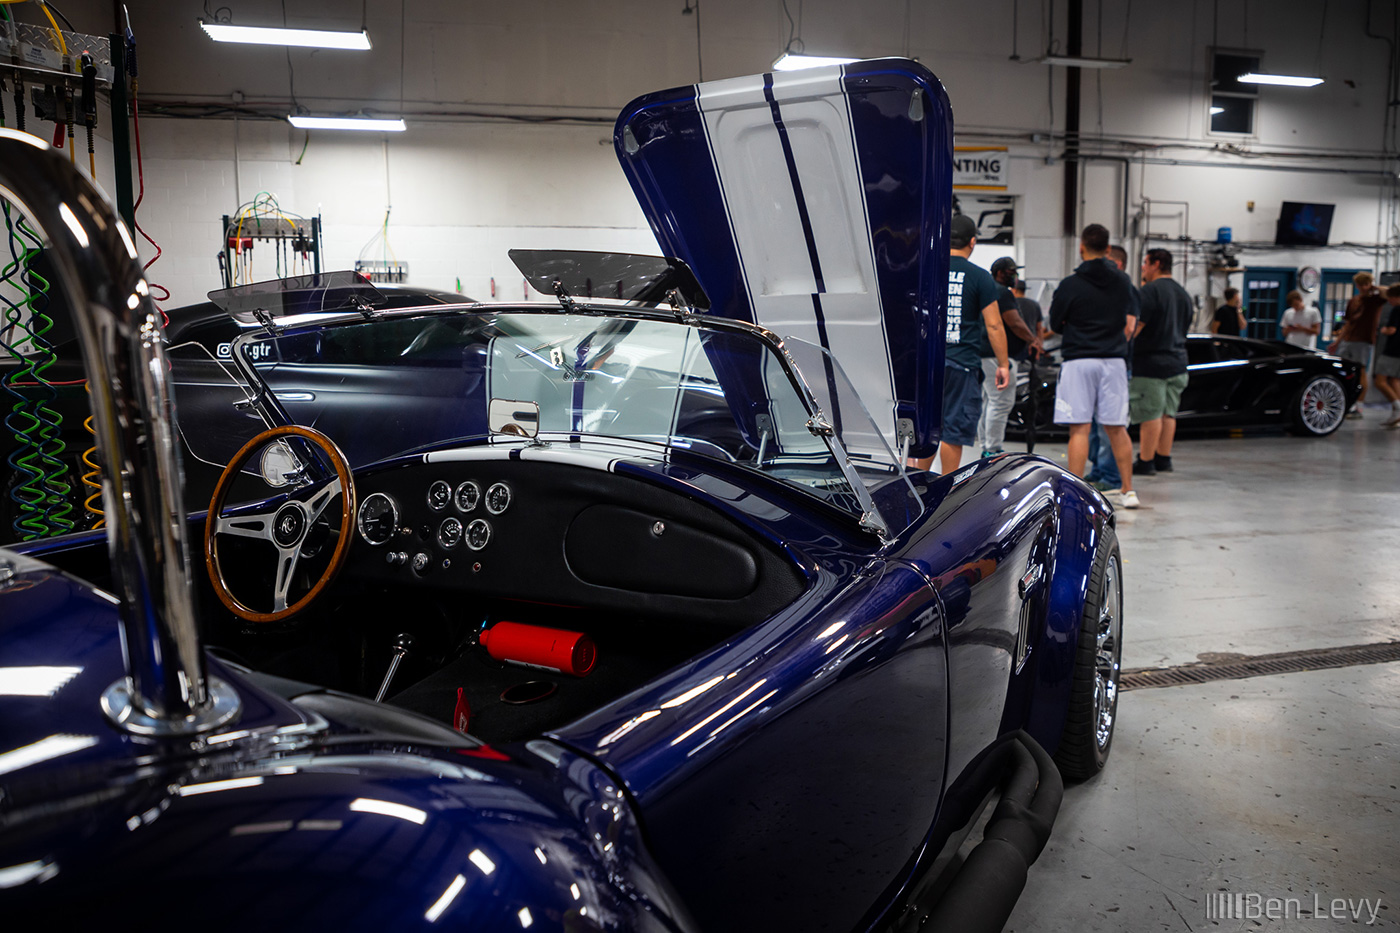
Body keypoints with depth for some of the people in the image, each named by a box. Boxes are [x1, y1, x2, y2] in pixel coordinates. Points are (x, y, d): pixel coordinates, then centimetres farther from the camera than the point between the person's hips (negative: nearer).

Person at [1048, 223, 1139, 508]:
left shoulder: (1070, 284, -7)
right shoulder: (1123, 282, 8)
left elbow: (1055, 325, 2)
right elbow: (1130, 321, 18)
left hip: (1079, 360, -4)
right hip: (1115, 359, 4)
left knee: (1079, 429, -4)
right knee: (1117, 429, 11)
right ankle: (1128, 490, 17)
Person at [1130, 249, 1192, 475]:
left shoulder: (1150, 290, -12)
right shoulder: (1183, 293, 16)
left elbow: (1135, 326, -19)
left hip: (1151, 363, -8)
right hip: (1177, 363, 9)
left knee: (1150, 415, -5)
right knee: (1168, 413, 12)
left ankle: (1145, 462, -2)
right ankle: (1163, 460, 17)